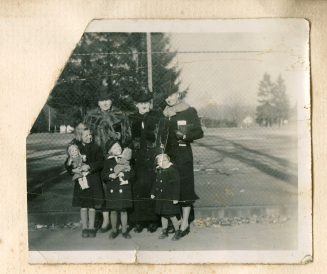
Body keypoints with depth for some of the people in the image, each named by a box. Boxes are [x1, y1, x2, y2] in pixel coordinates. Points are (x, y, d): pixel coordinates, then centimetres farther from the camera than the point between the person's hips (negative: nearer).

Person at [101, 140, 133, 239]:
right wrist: (110, 175, -14)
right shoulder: (108, 161, 3)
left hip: (124, 189, 0)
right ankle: (114, 230, 20)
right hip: (112, 189, 0)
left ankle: (124, 231, 18)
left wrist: (123, 174, -14)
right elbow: (103, 175, 4)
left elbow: (132, 173, 1)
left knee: (123, 210, 6)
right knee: (113, 211, 5)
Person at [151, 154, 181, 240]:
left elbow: (176, 185, -17)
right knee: (163, 215, 15)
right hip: (160, 197, 7)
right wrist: (153, 193, 16)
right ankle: (164, 231, 28)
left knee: (172, 215, -3)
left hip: (170, 197, -7)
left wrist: (176, 197, -19)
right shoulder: (159, 171, 8)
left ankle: (177, 232, 12)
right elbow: (156, 183, 19)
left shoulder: (173, 171, -15)